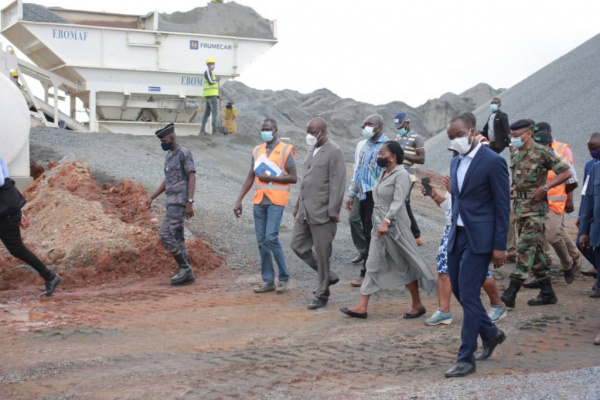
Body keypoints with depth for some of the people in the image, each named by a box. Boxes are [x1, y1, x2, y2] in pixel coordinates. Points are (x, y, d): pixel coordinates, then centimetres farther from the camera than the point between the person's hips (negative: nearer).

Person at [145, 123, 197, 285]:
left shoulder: (184, 153, -10)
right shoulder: (169, 156, 19)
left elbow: (192, 178, -15)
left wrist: (190, 202, -22)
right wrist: (152, 197, 18)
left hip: (180, 202, -9)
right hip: (172, 202, 9)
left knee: (165, 235, -14)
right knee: (177, 238, 7)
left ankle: (184, 267, -6)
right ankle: (186, 274, 9)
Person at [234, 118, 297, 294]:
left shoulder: (285, 150, -3)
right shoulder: (257, 151, 13)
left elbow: (293, 177, -7)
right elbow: (250, 177, 14)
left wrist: (270, 178, -14)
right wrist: (239, 200, 8)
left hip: (276, 200, -6)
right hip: (259, 200, 6)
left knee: (271, 237, -15)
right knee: (262, 241, 4)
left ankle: (284, 277, 0)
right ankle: (268, 281, 11)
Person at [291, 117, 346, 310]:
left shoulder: (334, 152, -11)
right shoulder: (311, 150, 16)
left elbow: (337, 184, -16)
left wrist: (333, 211, -19)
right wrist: (298, 205, 20)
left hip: (322, 212, -9)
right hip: (305, 211, 9)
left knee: (322, 253, -1)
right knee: (297, 245, 9)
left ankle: (322, 295, 11)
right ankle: (328, 275, 24)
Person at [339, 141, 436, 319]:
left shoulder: (401, 175, -15)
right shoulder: (385, 174, 13)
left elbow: (398, 202, -25)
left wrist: (386, 221, -36)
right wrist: (380, 223, 19)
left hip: (394, 226, -9)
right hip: (381, 225, 9)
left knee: (406, 265, 3)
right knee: (373, 264, 6)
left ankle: (417, 305, 16)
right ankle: (362, 306, 6)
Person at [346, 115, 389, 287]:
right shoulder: (366, 145, 16)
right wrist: (352, 194, 18)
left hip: (375, 195, -8)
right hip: (363, 195, 8)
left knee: (371, 234, -5)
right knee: (367, 233, 10)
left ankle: (366, 274, 0)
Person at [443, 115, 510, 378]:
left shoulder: (493, 162, -11)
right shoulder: (456, 162, 13)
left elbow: (503, 206, -11)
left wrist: (499, 246, -14)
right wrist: (453, 233, 16)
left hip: (478, 238, -8)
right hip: (457, 235, 8)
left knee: (468, 295, -8)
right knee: (458, 290, 14)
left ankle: (466, 359, 0)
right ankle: (490, 333, 35)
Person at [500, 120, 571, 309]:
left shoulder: (542, 153, -10)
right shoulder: (515, 154, 11)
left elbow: (566, 173, -9)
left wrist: (545, 187, -17)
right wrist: (512, 188, 7)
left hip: (535, 207, -8)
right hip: (519, 206, 8)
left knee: (526, 248, -11)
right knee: (534, 249, 10)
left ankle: (511, 294, -15)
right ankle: (547, 293, 17)